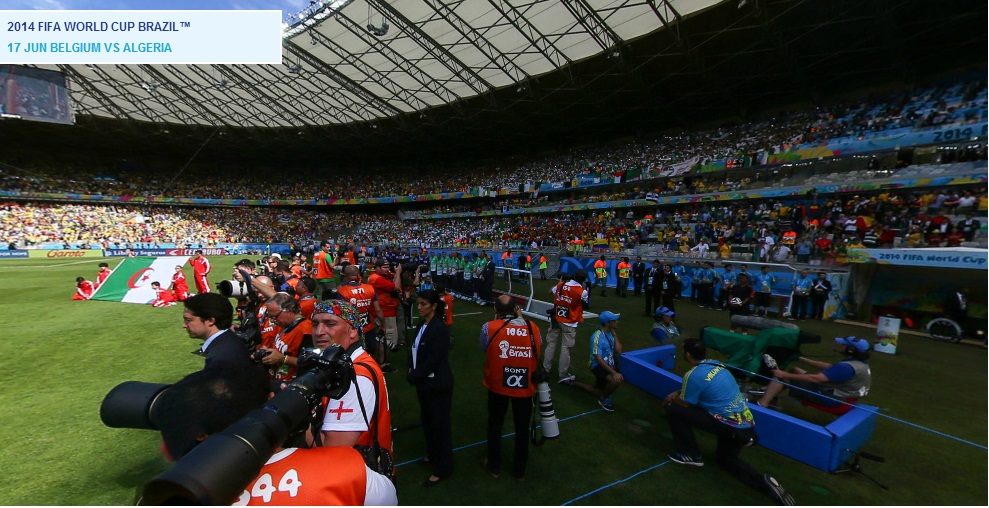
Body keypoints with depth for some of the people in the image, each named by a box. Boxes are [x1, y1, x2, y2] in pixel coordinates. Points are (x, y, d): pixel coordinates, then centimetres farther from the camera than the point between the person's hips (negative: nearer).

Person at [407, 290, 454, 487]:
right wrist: (412, 370, -3)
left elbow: (432, 361, -24)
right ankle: (433, 454, 45)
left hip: (437, 384, -8)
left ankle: (442, 468, 24)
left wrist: (413, 376, -15)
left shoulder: (439, 329, -23)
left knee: (439, 423, 6)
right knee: (427, 419, 23)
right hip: (424, 382, 9)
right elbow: (415, 349, 10)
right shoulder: (422, 324, 3)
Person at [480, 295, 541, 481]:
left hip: (498, 384, -1)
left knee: (495, 425, 20)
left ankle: (494, 467, 36)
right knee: (522, 428, 18)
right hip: (525, 386, 1)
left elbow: (484, 348, -1)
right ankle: (520, 470, 35)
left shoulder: (489, 327, -19)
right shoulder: (533, 328, -12)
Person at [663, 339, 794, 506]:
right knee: (726, 459, 31)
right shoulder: (716, 364, 4)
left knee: (674, 410, -6)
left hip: (731, 427, -8)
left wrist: (670, 400, 14)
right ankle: (764, 482, 9)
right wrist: (677, 393, 15)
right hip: (747, 426, 8)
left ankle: (691, 455, 7)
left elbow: (684, 404, -5)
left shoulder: (693, 374, -19)